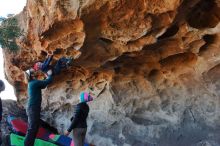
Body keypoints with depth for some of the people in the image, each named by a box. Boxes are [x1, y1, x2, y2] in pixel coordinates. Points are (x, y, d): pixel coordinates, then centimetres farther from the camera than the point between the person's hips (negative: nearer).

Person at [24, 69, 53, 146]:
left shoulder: (31, 83, 15)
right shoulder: (35, 82, -12)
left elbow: (43, 85, 29)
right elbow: (49, 81, -11)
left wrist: (47, 77, 23)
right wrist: (49, 75, 7)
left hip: (32, 108, 10)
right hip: (33, 108, -10)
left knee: (34, 128, 13)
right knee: (32, 129, -10)